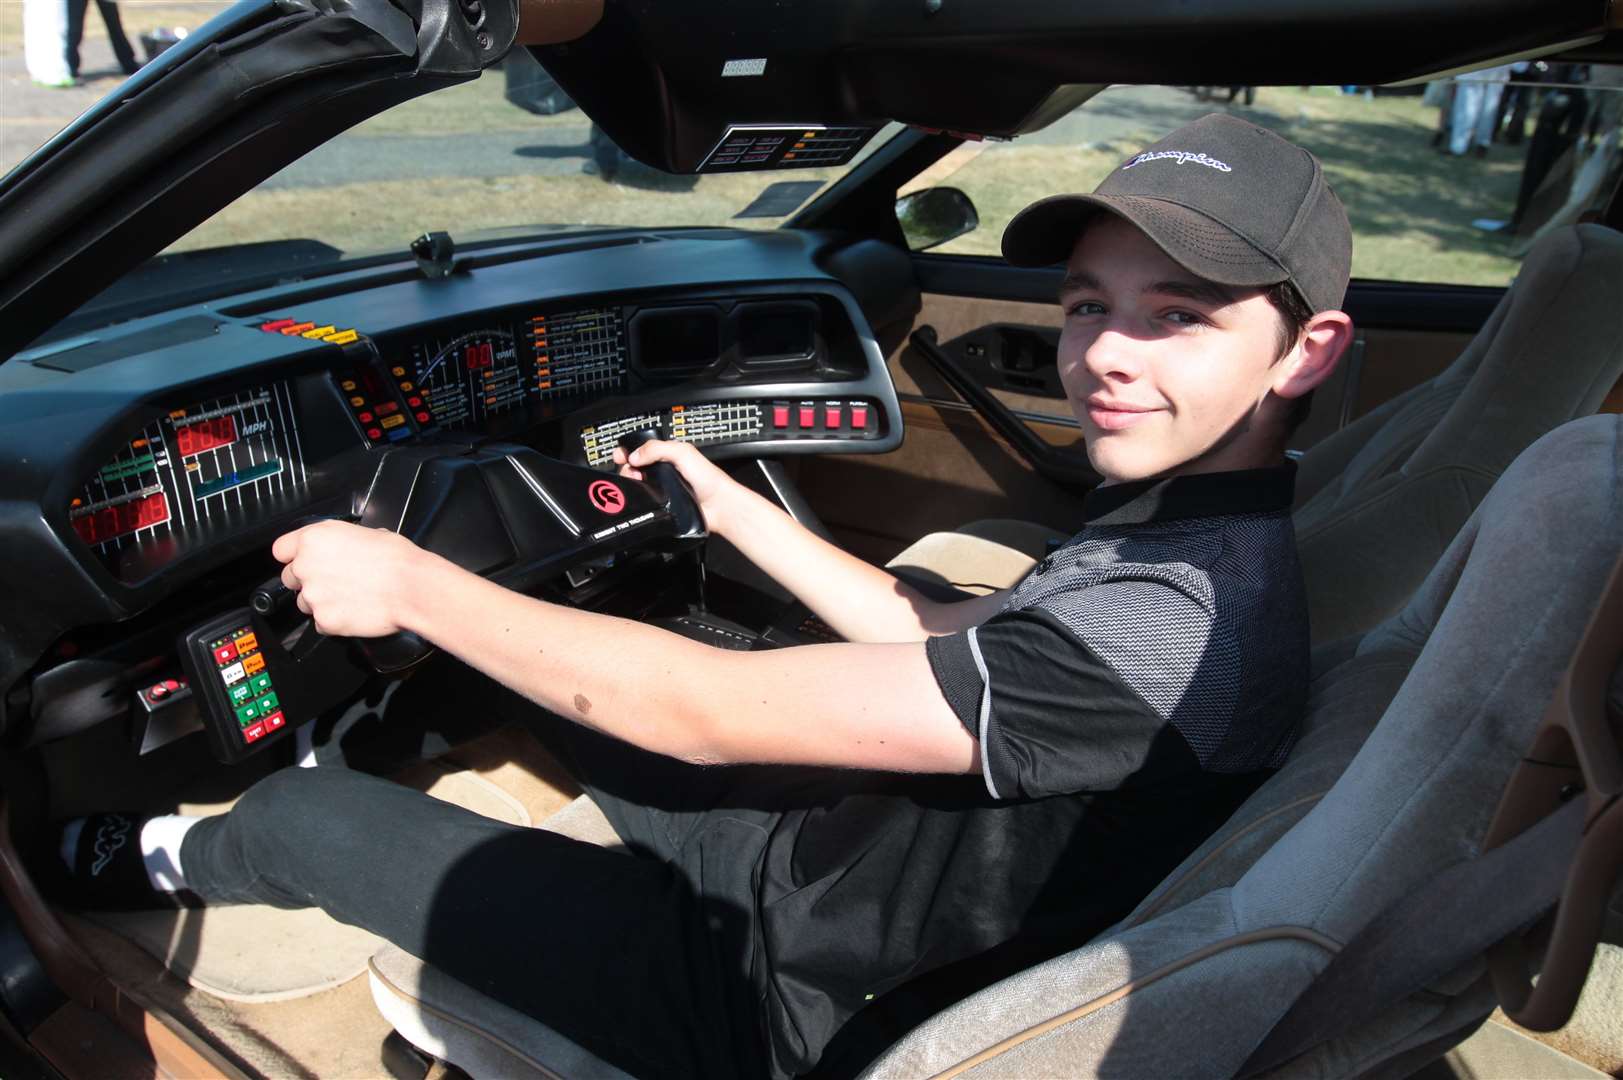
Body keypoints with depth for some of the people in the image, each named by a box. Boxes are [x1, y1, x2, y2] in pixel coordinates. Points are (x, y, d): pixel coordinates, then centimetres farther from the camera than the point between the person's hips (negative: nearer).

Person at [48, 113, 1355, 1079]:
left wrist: (412, 585, -19)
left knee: (299, 816, 4)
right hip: (808, 840, 8)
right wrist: (732, 507, 12)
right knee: (488, 646, 12)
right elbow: (948, 640, 8)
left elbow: (707, 713, -30)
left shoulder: (1178, 628, -33)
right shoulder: (1177, 521, -4)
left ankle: (160, 859, 37)